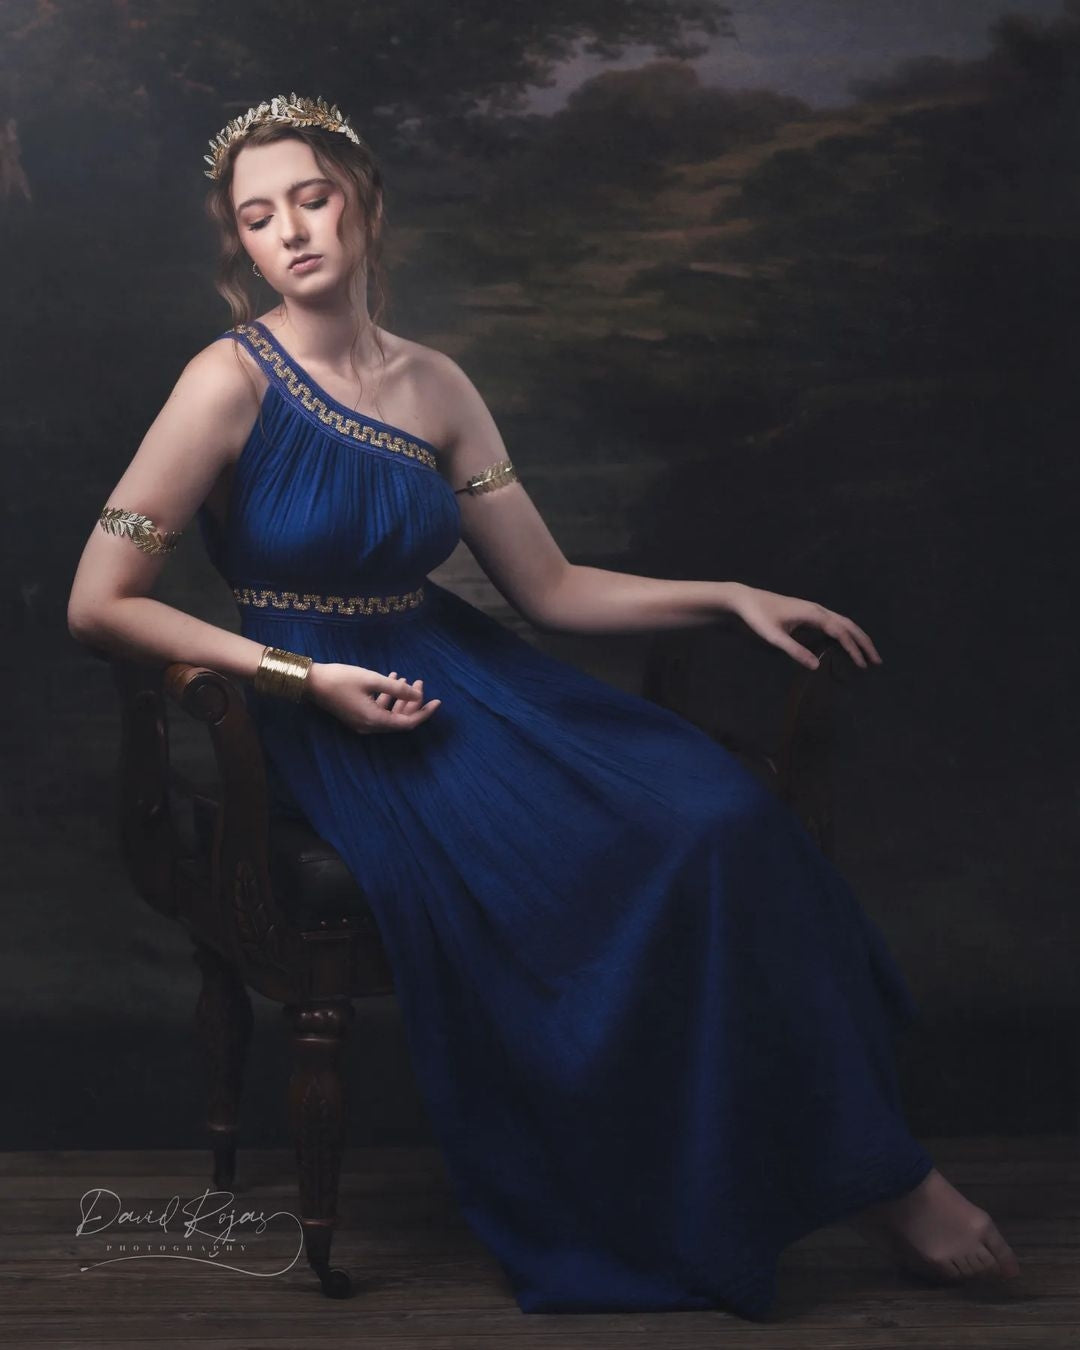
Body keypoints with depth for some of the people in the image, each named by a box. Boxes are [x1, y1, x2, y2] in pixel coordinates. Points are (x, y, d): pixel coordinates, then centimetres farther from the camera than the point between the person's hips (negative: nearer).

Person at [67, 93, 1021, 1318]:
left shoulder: (434, 387, 9)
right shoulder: (233, 380, -8)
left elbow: (553, 589, 13)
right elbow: (98, 603, -10)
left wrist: (730, 596, 3)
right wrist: (307, 678, -15)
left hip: (460, 682, 5)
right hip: (333, 726, -5)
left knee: (720, 816, -19)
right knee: (617, 894, -25)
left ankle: (856, 1163, -6)